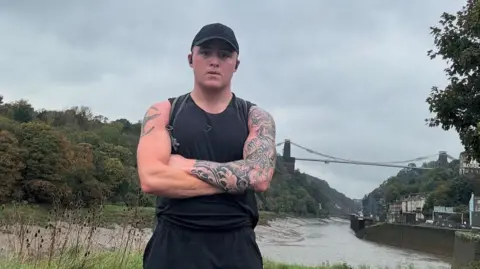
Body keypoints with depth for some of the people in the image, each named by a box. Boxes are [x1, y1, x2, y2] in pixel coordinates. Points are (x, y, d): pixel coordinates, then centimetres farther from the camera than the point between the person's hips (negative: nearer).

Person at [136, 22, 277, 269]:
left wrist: (185, 165, -12)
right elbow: (151, 178, -14)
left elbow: (259, 176, -14)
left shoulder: (256, 118, 4)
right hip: (173, 246, 0)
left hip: (236, 248, 1)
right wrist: (235, 178, -12)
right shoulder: (162, 113, 2)